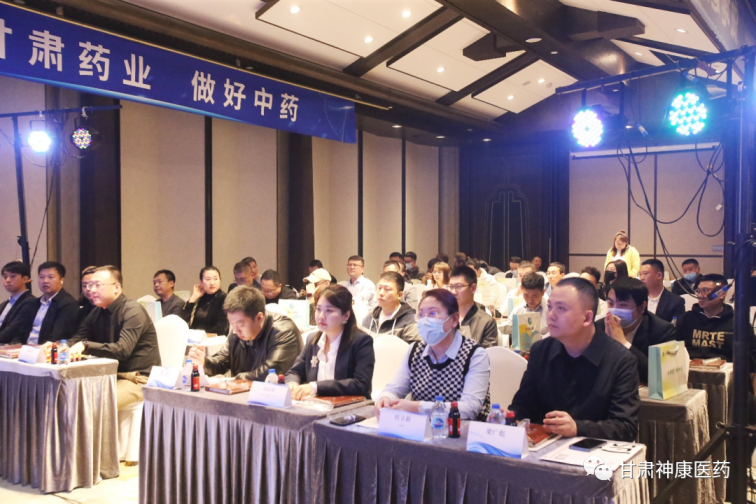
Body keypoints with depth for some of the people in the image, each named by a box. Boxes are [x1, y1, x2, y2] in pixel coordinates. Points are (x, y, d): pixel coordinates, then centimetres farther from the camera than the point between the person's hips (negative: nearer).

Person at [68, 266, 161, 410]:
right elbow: (77, 340, 7)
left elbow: (122, 350, -25)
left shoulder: (133, 311, -13)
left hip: (137, 380, -7)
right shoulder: (98, 312, 12)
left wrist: (86, 345, -34)